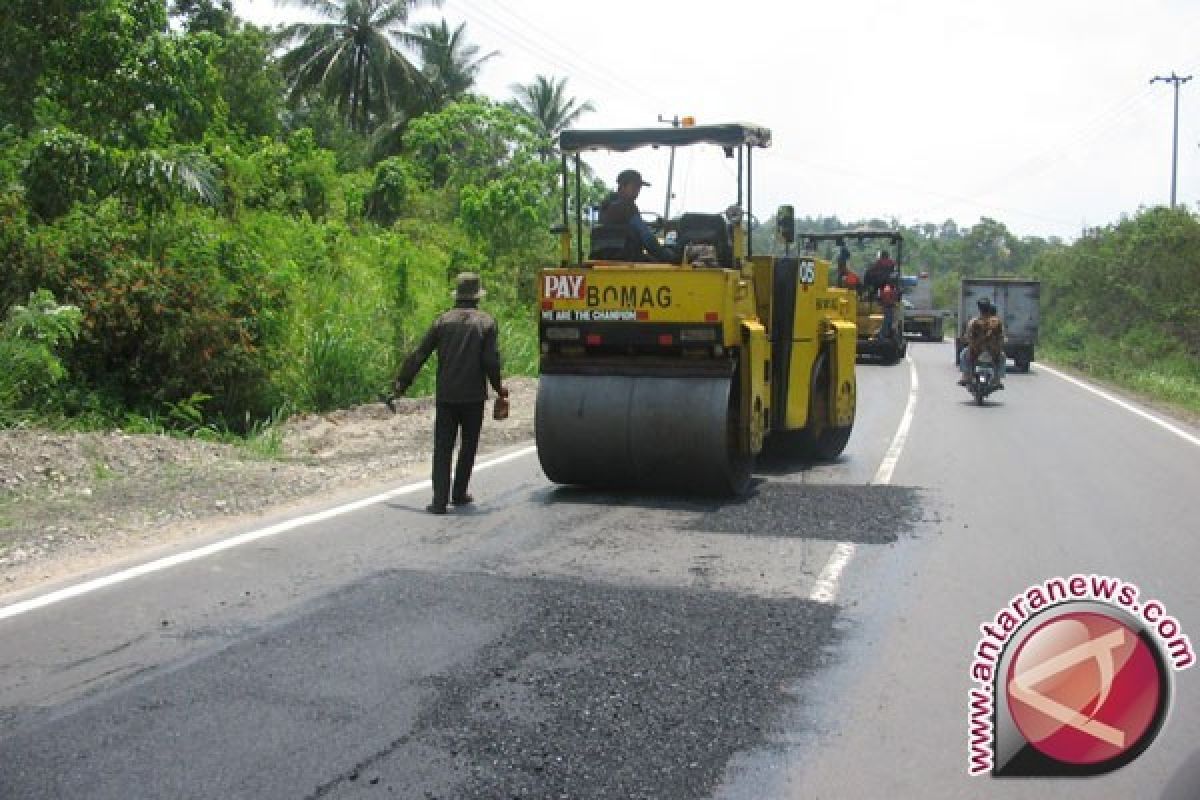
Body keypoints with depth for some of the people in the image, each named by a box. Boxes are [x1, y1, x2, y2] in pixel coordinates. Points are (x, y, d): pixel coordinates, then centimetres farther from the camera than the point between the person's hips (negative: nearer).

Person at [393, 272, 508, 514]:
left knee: (442, 448, 2)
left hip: (446, 396, 1)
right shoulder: (485, 322, -2)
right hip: (474, 395, -1)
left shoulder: (443, 321, 3)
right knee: (468, 445, 15)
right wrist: (498, 387, 7)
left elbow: (419, 355, 2)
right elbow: (491, 360, -8)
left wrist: (402, 382, 11)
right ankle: (459, 493, 21)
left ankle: (440, 500, -6)